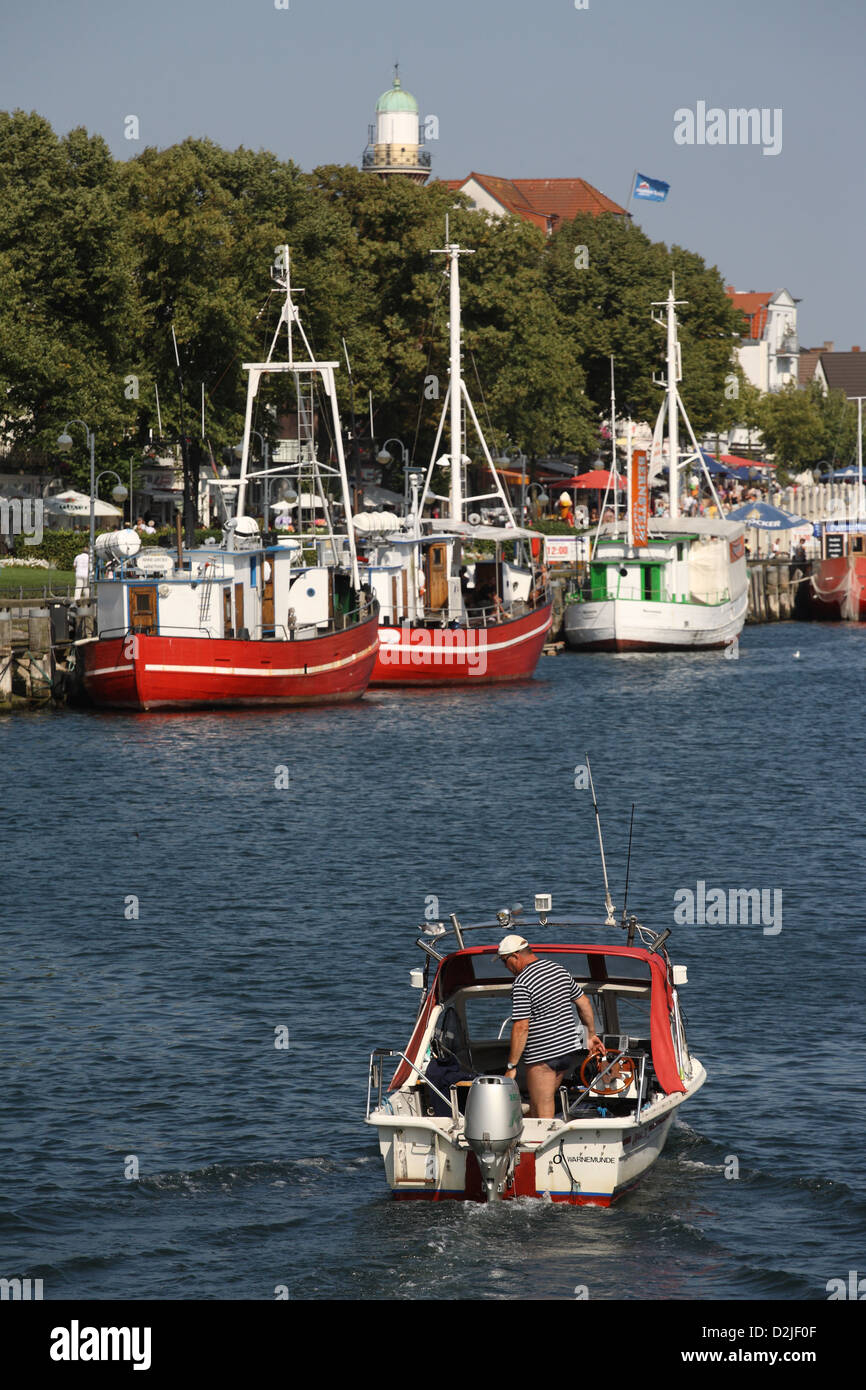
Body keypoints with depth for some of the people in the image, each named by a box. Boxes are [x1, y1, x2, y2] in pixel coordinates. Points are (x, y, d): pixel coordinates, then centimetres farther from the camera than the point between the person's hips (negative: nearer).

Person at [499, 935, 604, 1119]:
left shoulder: (522, 984, -18)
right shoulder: (558, 970, 7)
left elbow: (521, 1028, -21)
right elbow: (583, 1002, 15)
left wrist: (511, 1066, -16)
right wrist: (591, 1035, 26)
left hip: (543, 1057, -8)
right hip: (569, 1048, 8)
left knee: (543, 1113, -2)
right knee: (535, 1104, 20)